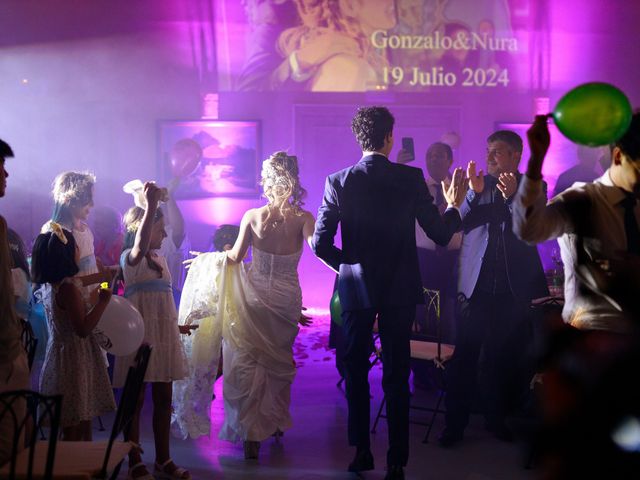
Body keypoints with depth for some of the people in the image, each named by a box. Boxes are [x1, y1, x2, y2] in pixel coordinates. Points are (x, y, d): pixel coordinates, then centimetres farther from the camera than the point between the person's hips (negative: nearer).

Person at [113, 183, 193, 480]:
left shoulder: (159, 258, 15)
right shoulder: (131, 258, -9)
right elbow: (139, 247, -34)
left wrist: (176, 326, 28)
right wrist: (151, 207, -43)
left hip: (162, 335, 8)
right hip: (140, 335, -8)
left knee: (163, 399, 10)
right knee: (136, 399, 0)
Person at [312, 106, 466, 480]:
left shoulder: (339, 182, -7)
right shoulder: (411, 179, -8)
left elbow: (320, 244, -7)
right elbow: (441, 235, -7)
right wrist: (454, 205, 12)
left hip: (356, 289, 0)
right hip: (400, 289, 0)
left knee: (356, 370, 14)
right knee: (397, 375, 7)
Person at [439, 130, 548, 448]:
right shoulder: (477, 184, 6)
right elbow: (458, 223, -4)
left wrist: (512, 197, -20)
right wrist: (474, 193, -18)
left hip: (514, 287, 0)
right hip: (476, 285, 0)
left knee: (506, 356, 9)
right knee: (464, 355, -2)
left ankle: (496, 418, 24)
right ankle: (454, 424, 5)